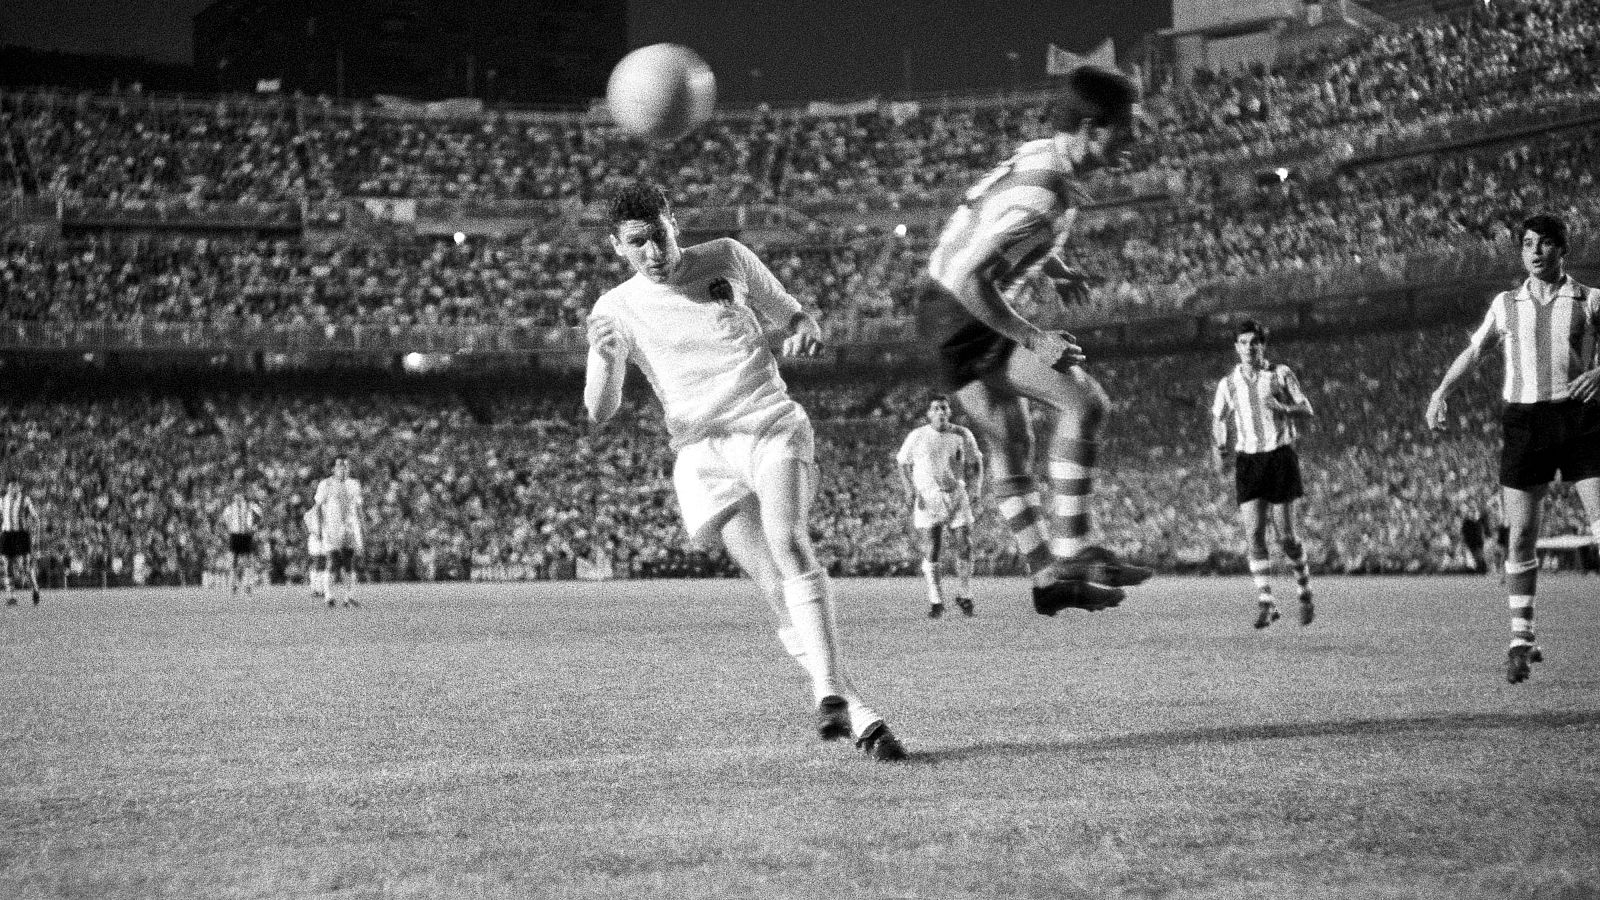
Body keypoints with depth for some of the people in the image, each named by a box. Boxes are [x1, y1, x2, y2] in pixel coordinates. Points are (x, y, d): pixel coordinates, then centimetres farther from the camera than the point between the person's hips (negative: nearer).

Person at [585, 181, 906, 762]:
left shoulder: (725, 258, 7)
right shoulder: (615, 310, 4)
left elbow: (789, 314, 19)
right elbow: (600, 413, -3)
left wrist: (806, 329, -6)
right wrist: (605, 358, -24)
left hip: (773, 427, 0)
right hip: (702, 452, 0)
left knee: (788, 544, -26)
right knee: (775, 585, -12)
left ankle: (828, 693, -35)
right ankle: (855, 714, -8)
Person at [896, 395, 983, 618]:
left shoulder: (963, 435, 3)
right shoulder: (917, 437, 0)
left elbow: (975, 462, 15)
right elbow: (903, 463, 11)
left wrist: (977, 487, 1)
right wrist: (910, 489, -1)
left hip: (957, 497, 1)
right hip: (927, 499, -1)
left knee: (964, 548, -4)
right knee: (931, 551, -4)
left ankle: (964, 596, 14)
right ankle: (935, 601, 7)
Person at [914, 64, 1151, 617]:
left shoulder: (1042, 156, 3)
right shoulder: (1041, 196, -28)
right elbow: (967, 279, -31)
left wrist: (1053, 268, 21)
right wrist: (1034, 340, -25)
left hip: (948, 313, 10)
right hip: (961, 317, -10)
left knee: (1010, 452, 13)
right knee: (1082, 401, -16)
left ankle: (1047, 578, 19)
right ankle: (1071, 552, -14)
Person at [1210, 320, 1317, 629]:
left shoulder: (1281, 374, 2)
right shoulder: (1228, 384, 8)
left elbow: (1307, 410, 1)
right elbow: (1219, 418, 22)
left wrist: (1283, 409, -19)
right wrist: (1218, 449, 7)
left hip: (1280, 456, -2)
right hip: (1247, 460, 2)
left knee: (1286, 537, -3)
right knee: (1253, 535, -11)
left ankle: (1305, 594, 20)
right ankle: (1266, 604, -6)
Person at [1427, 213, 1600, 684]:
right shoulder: (1505, 304, 12)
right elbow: (1473, 350, 19)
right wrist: (1442, 391, 6)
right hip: (1522, 423, 2)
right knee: (1520, 537, -1)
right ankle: (1521, 640, 7)